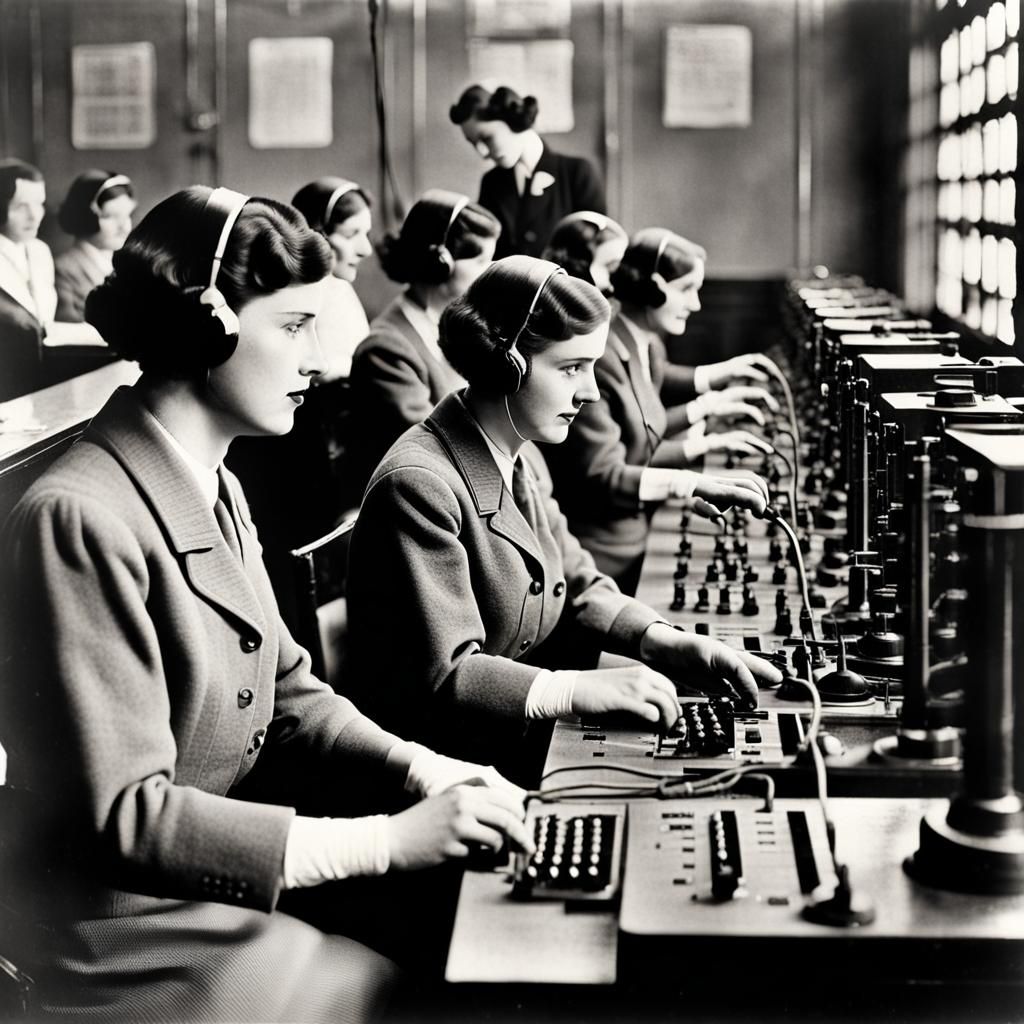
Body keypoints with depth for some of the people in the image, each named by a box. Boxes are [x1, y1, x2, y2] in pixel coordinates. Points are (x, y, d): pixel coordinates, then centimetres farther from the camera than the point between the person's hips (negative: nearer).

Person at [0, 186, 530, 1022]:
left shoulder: (217, 490, 7)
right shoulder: (82, 520, -22)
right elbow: (125, 816, -23)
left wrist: (424, 772, -5)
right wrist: (387, 840, -24)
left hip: (233, 885, 8)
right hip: (141, 946, -8)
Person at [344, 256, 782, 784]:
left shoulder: (520, 458, 8)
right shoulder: (421, 486, -22)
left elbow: (578, 584, 14)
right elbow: (446, 676, -25)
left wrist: (664, 640, -4)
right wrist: (580, 689, -33)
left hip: (518, 733, 9)